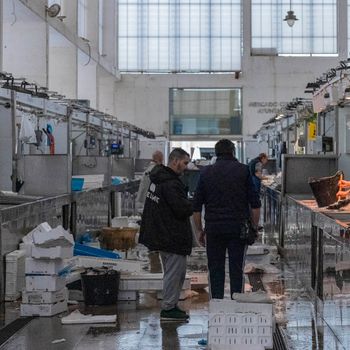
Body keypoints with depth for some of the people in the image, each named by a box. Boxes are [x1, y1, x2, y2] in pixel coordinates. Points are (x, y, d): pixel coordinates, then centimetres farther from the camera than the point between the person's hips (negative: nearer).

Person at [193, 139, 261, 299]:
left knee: (215, 271, 8)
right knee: (236, 271, 5)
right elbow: (255, 204, -2)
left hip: (214, 229, 1)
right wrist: (254, 227, 7)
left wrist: (200, 230, 13)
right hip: (238, 229, -1)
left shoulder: (206, 172, 5)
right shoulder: (243, 170, 1)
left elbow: (196, 207, 5)